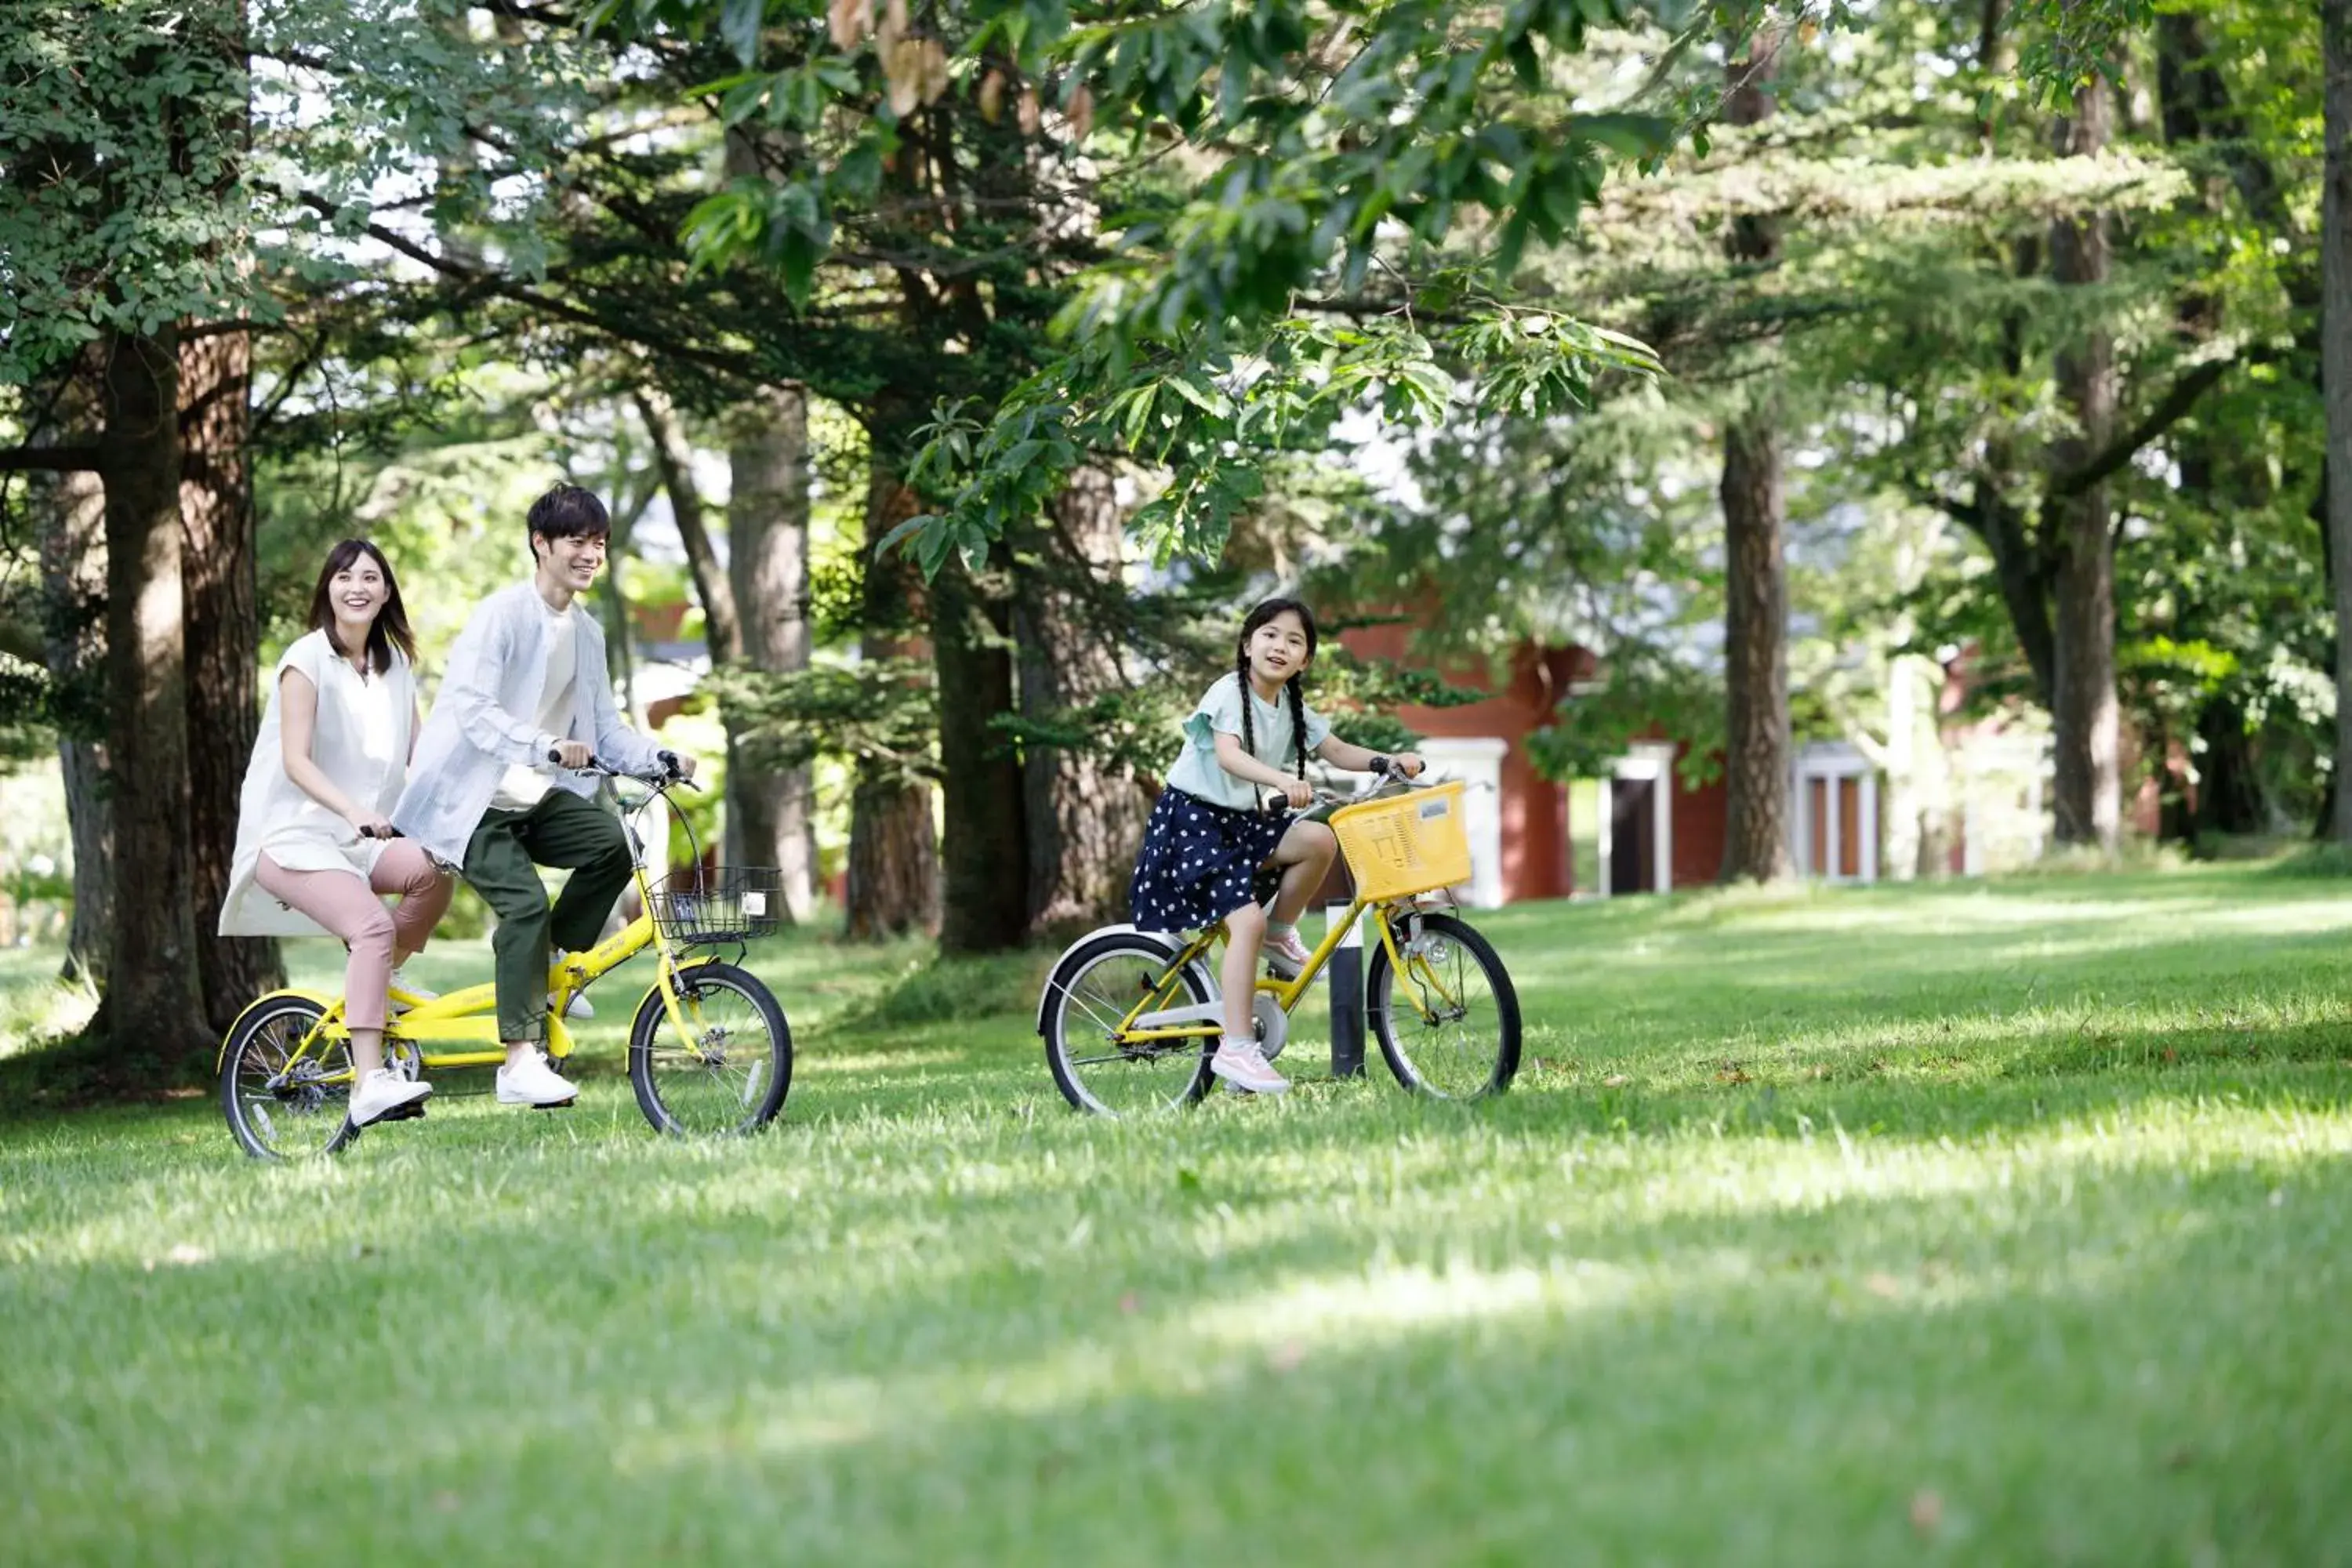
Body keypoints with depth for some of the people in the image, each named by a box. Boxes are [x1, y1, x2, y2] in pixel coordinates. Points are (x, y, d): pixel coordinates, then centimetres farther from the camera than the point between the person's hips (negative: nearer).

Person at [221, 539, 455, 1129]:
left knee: (433, 872, -28)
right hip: (295, 833, -6)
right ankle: (369, 1084, -38)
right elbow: (296, 760, -15)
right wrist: (354, 810, -30)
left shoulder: (395, 663, 12)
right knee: (374, 926, -31)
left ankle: (379, 980, -4)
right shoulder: (308, 658, -7)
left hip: (360, 835, 6)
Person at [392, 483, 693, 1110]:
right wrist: (545, 745, -40)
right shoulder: (501, 614, -13)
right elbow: (471, 707, -26)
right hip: (471, 800, -7)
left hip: (535, 797, 7)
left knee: (613, 843, -19)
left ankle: (551, 967, 0)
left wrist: (661, 758, -12)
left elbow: (606, 728, 8)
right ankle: (521, 1063, -23)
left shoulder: (587, 633, 11)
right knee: (525, 901, -24)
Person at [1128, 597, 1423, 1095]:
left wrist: (1386, 762, -12)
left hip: (1241, 821, 7)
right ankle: (1235, 1048, -24)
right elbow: (1228, 756, -32)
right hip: (1192, 817, -7)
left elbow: (1337, 751, 7)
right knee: (1248, 918, -25)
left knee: (1320, 839, -19)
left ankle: (1279, 937, 3)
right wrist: (1282, 780, -48)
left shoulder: (1292, 707, 7)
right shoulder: (1229, 693, -16)